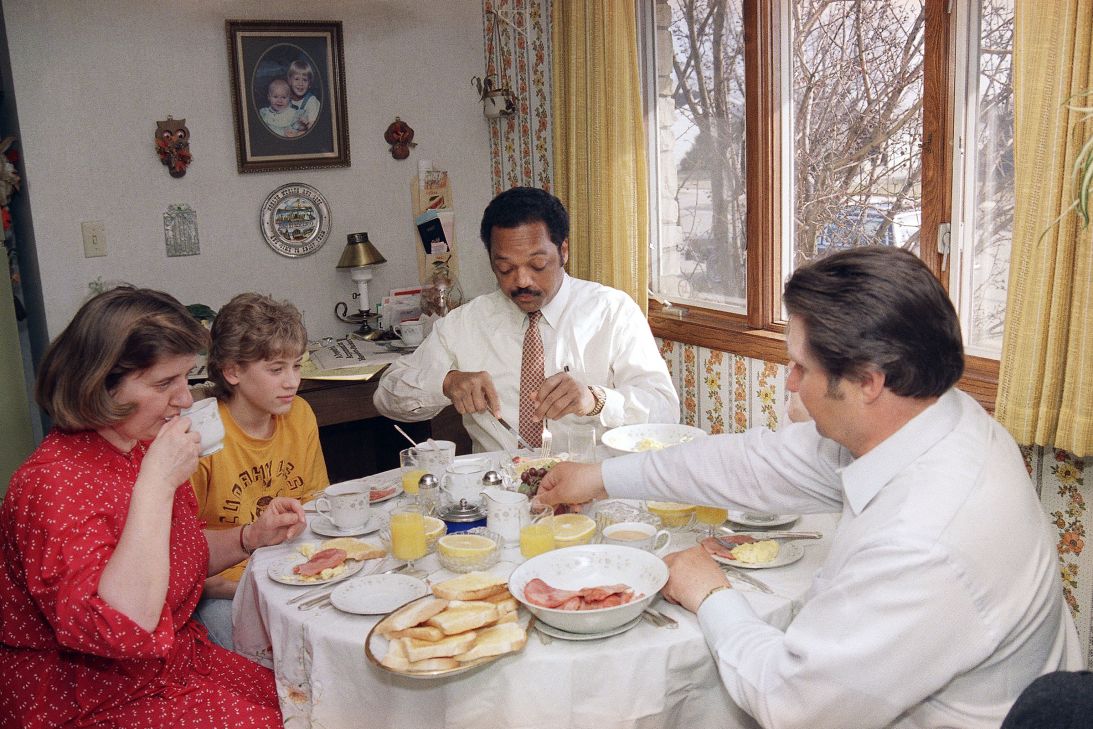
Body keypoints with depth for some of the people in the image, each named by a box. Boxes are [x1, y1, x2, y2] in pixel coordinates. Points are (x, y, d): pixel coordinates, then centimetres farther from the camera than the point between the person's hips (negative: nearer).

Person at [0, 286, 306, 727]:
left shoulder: (146, 446, 2)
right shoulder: (53, 483, -25)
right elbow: (120, 631, -36)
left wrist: (252, 537, -1)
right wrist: (156, 483, -35)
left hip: (178, 658, 8)